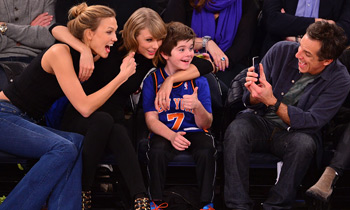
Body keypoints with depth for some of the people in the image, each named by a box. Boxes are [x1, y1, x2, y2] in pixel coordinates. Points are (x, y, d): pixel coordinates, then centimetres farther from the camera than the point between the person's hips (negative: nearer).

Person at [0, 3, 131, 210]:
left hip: (27, 122, 8)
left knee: (76, 142, -15)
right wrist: (122, 76, -14)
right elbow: (85, 107, -21)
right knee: (63, 148, -25)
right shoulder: (60, 53, -18)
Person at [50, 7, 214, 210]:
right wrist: (85, 50, -36)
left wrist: (171, 79, -23)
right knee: (104, 119, -37)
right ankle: (83, 191, -28)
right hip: (82, 117, -2)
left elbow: (206, 65, -9)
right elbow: (58, 30, -18)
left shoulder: (153, 59, -4)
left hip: (114, 121, 2)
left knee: (119, 133, -35)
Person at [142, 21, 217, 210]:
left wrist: (197, 106, -25)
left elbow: (206, 124, -2)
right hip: (164, 133, -1)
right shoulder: (152, 80, -1)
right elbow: (151, 119, -5)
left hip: (194, 132, 1)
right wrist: (172, 136, -25)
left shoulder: (199, 80, 1)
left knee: (206, 152, -30)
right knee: (157, 152, -32)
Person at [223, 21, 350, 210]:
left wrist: (272, 102, -31)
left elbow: (312, 122, -19)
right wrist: (254, 96, -27)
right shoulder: (282, 51, -9)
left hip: (296, 133, -1)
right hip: (261, 122, 2)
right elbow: (250, 102, -1)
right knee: (236, 130, -30)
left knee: (304, 144, -36)